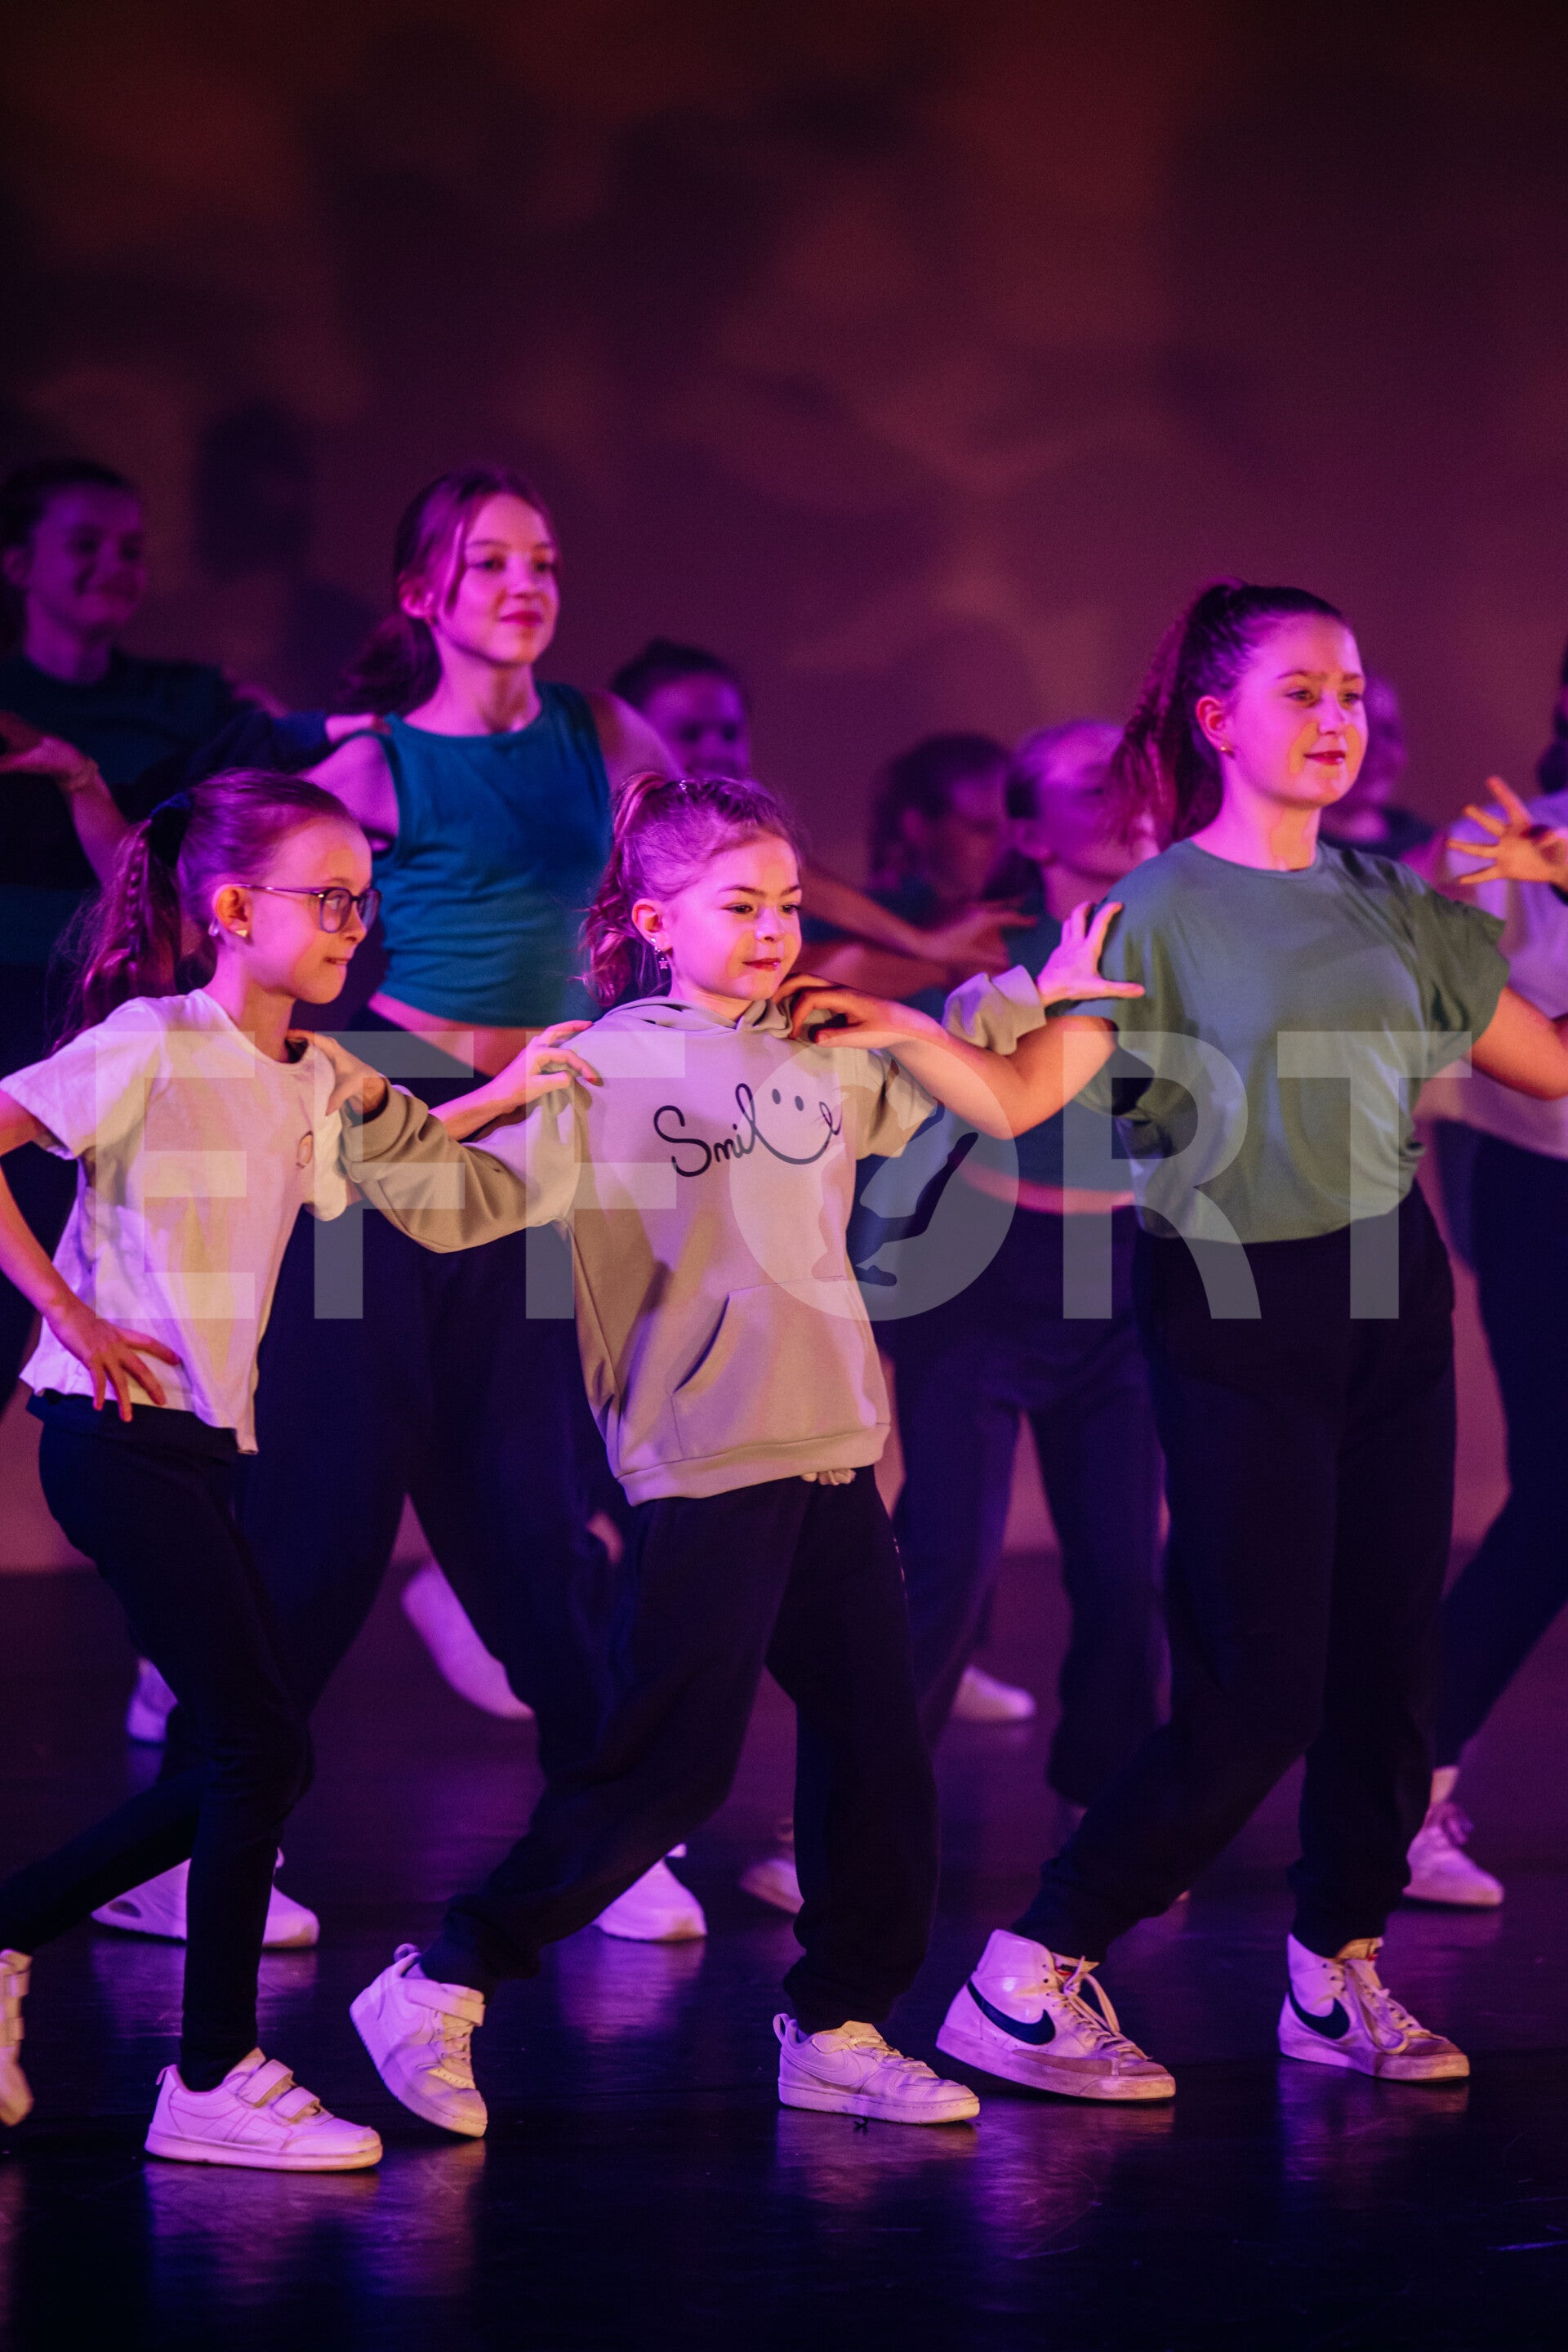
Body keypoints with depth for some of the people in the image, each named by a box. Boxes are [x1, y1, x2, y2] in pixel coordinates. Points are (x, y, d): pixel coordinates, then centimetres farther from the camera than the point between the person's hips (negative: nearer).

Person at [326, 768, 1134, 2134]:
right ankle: (436, 1992, 2)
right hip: (702, 1460, -6)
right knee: (668, 1765, -9)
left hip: (833, 1456, 6)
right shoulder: (604, 1071, -3)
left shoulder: (830, 1057, 13)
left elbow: (1008, 1104, 22)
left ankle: (838, 2030, 21)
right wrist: (376, 1116, -25)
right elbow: (458, 1201, -10)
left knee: (877, 1744, 8)